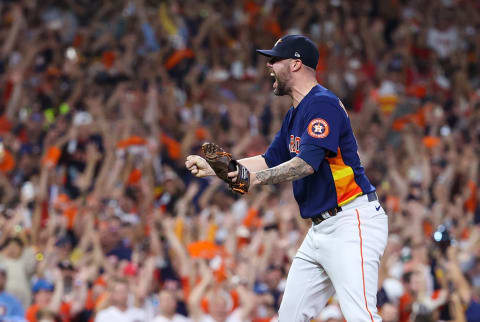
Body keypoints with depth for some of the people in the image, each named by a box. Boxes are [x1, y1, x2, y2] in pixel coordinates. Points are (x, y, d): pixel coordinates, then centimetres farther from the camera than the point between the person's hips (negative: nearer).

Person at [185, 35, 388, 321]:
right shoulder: (295, 114, 18)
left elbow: (307, 163, -25)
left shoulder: (323, 104, -13)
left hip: (352, 222, -11)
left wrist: (258, 177, -36)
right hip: (321, 228, 11)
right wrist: (213, 168, 20)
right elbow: (271, 160, 26)